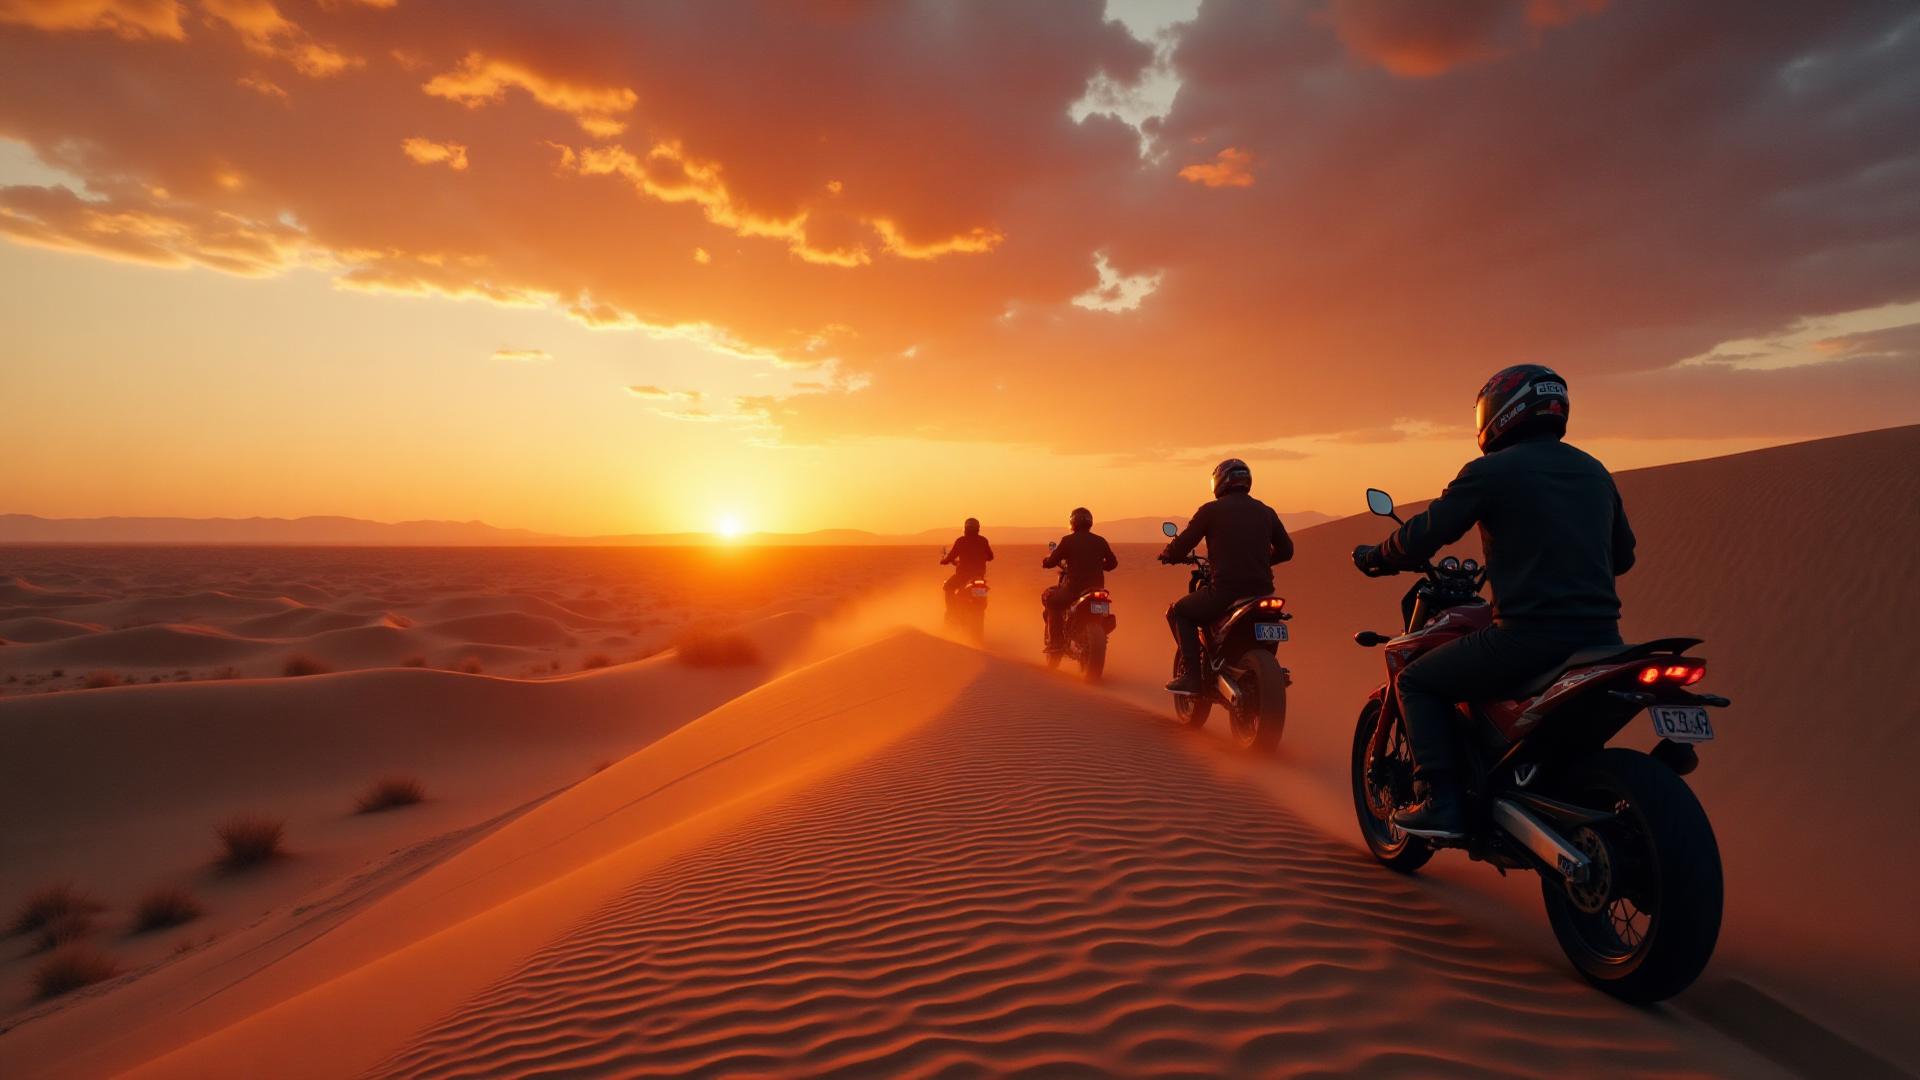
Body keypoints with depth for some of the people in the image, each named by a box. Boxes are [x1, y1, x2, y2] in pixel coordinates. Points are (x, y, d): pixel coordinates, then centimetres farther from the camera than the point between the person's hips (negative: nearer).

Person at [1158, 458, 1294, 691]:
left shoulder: (1211, 510, 0)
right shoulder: (1266, 512, 13)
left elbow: (1181, 546, -1)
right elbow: (1286, 550, 20)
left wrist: (1167, 555, 21)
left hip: (1225, 591, -5)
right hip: (1262, 593, 5)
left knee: (1178, 611, 16)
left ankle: (1191, 674, 2)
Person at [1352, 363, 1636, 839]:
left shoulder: (1489, 472, -5)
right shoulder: (1594, 472, 16)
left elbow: (1424, 536, -6)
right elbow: (1621, 555, 26)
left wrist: (1373, 558, 13)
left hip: (1528, 635, -7)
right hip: (1601, 637, 7)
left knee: (1417, 682, 9)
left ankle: (1439, 801, 0)